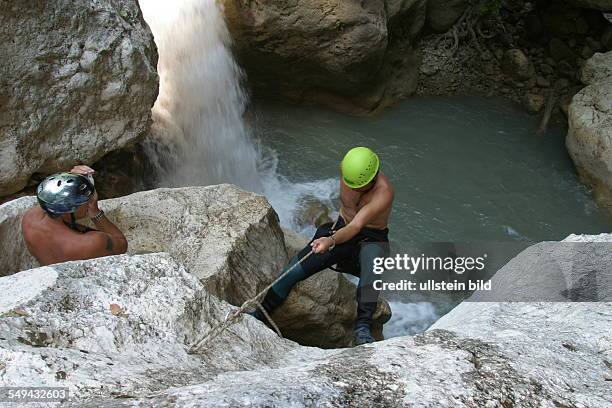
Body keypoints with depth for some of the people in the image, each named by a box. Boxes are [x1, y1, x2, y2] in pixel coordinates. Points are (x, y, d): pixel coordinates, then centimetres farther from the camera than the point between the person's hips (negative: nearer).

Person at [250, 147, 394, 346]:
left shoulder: (384, 192, -30)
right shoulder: (346, 168, -12)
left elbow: (356, 227, -40)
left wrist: (331, 241, -57)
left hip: (372, 239, -5)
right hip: (342, 229, 5)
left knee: (371, 259, -43)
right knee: (295, 269, -10)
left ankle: (363, 326, -48)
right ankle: (259, 314, 6)